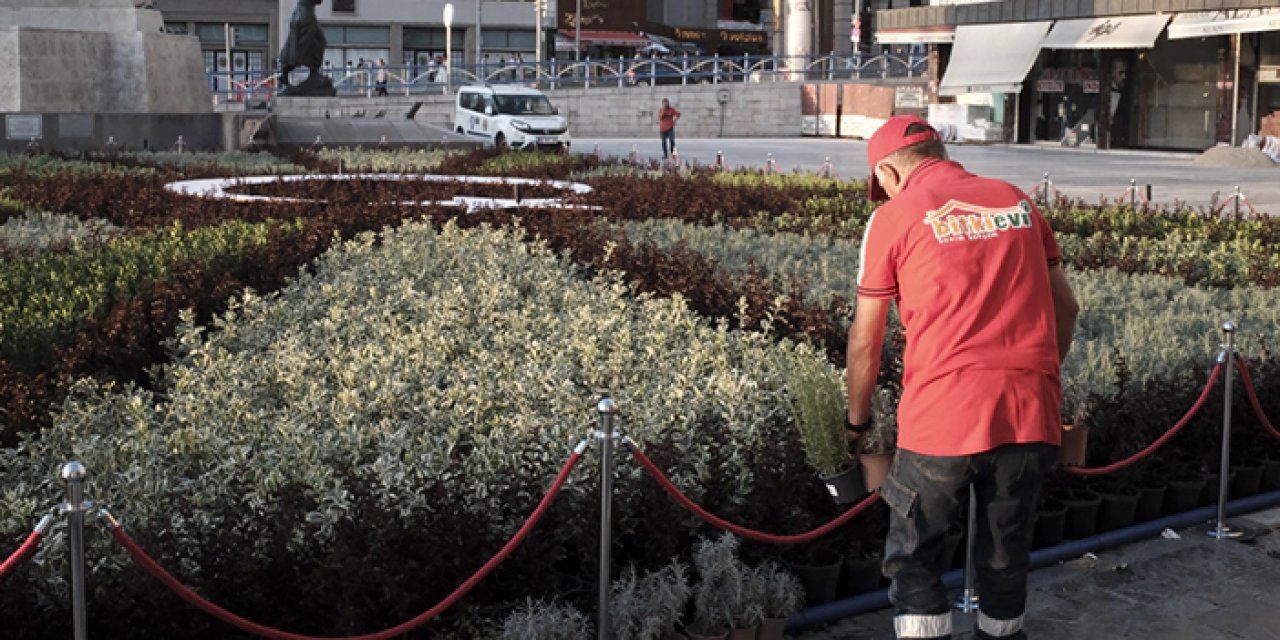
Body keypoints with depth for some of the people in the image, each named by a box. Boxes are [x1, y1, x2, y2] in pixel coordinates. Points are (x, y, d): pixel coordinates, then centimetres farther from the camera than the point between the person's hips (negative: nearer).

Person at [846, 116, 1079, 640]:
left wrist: (856, 422, 18)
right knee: (1006, 558, 19)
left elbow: (865, 341, 5)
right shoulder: (1018, 202, 13)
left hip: (943, 415, -4)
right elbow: (1066, 308, 19)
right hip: (1033, 414, 5)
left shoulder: (893, 218, 2)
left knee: (912, 560, 11)